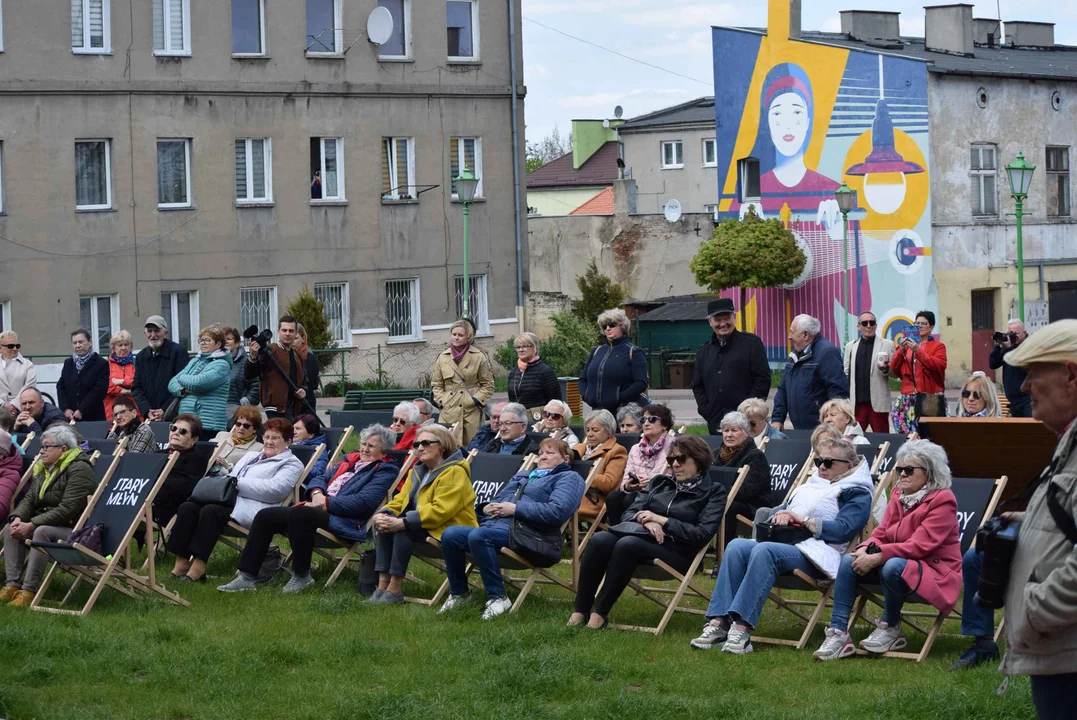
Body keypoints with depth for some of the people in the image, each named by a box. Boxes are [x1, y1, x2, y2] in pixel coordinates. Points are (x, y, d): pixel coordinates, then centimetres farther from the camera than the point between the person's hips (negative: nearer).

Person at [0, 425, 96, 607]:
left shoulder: (79, 469, -16)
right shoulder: (43, 468, 13)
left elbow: (67, 509, -24)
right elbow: (29, 499, 13)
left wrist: (32, 525, -25)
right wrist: (18, 517, -11)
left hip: (74, 529, -9)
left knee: (41, 532, -34)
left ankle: (29, 590, -34)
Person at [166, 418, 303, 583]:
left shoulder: (291, 464, 7)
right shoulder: (251, 457, 33)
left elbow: (274, 489, -10)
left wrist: (239, 483, -12)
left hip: (250, 507, -7)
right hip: (228, 499, 8)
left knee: (210, 511, -33)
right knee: (187, 507, -19)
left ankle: (198, 568, -34)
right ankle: (181, 563, -21)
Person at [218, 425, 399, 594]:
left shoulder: (385, 471, 1)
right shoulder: (351, 460, 26)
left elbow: (363, 502, -14)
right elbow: (321, 477, 22)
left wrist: (327, 502, -16)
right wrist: (317, 493, -2)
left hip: (343, 522, -9)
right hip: (320, 509, 9)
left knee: (297, 513, -35)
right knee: (265, 516, -4)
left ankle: (302, 576, -23)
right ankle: (247, 576, -6)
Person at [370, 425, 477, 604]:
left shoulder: (454, 472, -12)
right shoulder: (417, 471, 17)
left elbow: (440, 510, -23)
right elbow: (400, 501, 13)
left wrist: (403, 522, -30)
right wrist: (382, 514, -11)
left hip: (448, 529, -8)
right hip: (422, 528, 8)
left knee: (402, 528, -30)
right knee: (385, 524, -16)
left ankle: (395, 589, -29)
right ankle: (382, 584, -23)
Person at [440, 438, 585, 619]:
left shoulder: (568, 478, 8)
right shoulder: (522, 475, 34)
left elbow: (558, 511, -10)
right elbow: (498, 499, 36)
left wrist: (516, 508, -11)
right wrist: (487, 508, 10)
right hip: (493, 524, 7)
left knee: (478, 536, -36)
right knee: (450, 535, -18)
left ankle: (498, 597, -26)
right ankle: (459, 593, -1)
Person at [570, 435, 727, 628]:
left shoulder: (713, 491, 7)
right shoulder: (659, 482, 23)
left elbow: (703, 534, -6)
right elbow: (630, 514, 16)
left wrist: (662, 521, -9)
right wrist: (647, 521, -8)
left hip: (676, 552, -5)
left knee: (627, 544, -36)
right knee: (599, 540, -28)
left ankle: (600, 612, -32)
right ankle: (580, 610, -27)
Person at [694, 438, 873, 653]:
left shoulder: (857, 494, 10)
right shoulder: (810, 485, 34)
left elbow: (843, 530, -7)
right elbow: (779, 509, 31)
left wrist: (804, 520, -7)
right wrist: (781, 515, 7)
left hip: (815, 553, -7)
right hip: (784, 542, 7)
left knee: (764, 551, -36)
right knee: (737, 546, -24)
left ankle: (742, 628, -46)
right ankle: (719, 622, -34)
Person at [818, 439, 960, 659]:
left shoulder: (942, 500, -15)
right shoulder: (899, 493, 9)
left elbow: (919, 546, -22)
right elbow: (882, 533, 8)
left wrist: (877, 558, -27)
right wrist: (865, 550, -16)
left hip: (934, 570, -8)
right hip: (900, 560, 8)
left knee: (892, 566, -37)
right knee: (849, 561, -12)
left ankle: (891, 628, -12)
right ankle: (838, 634, -18)